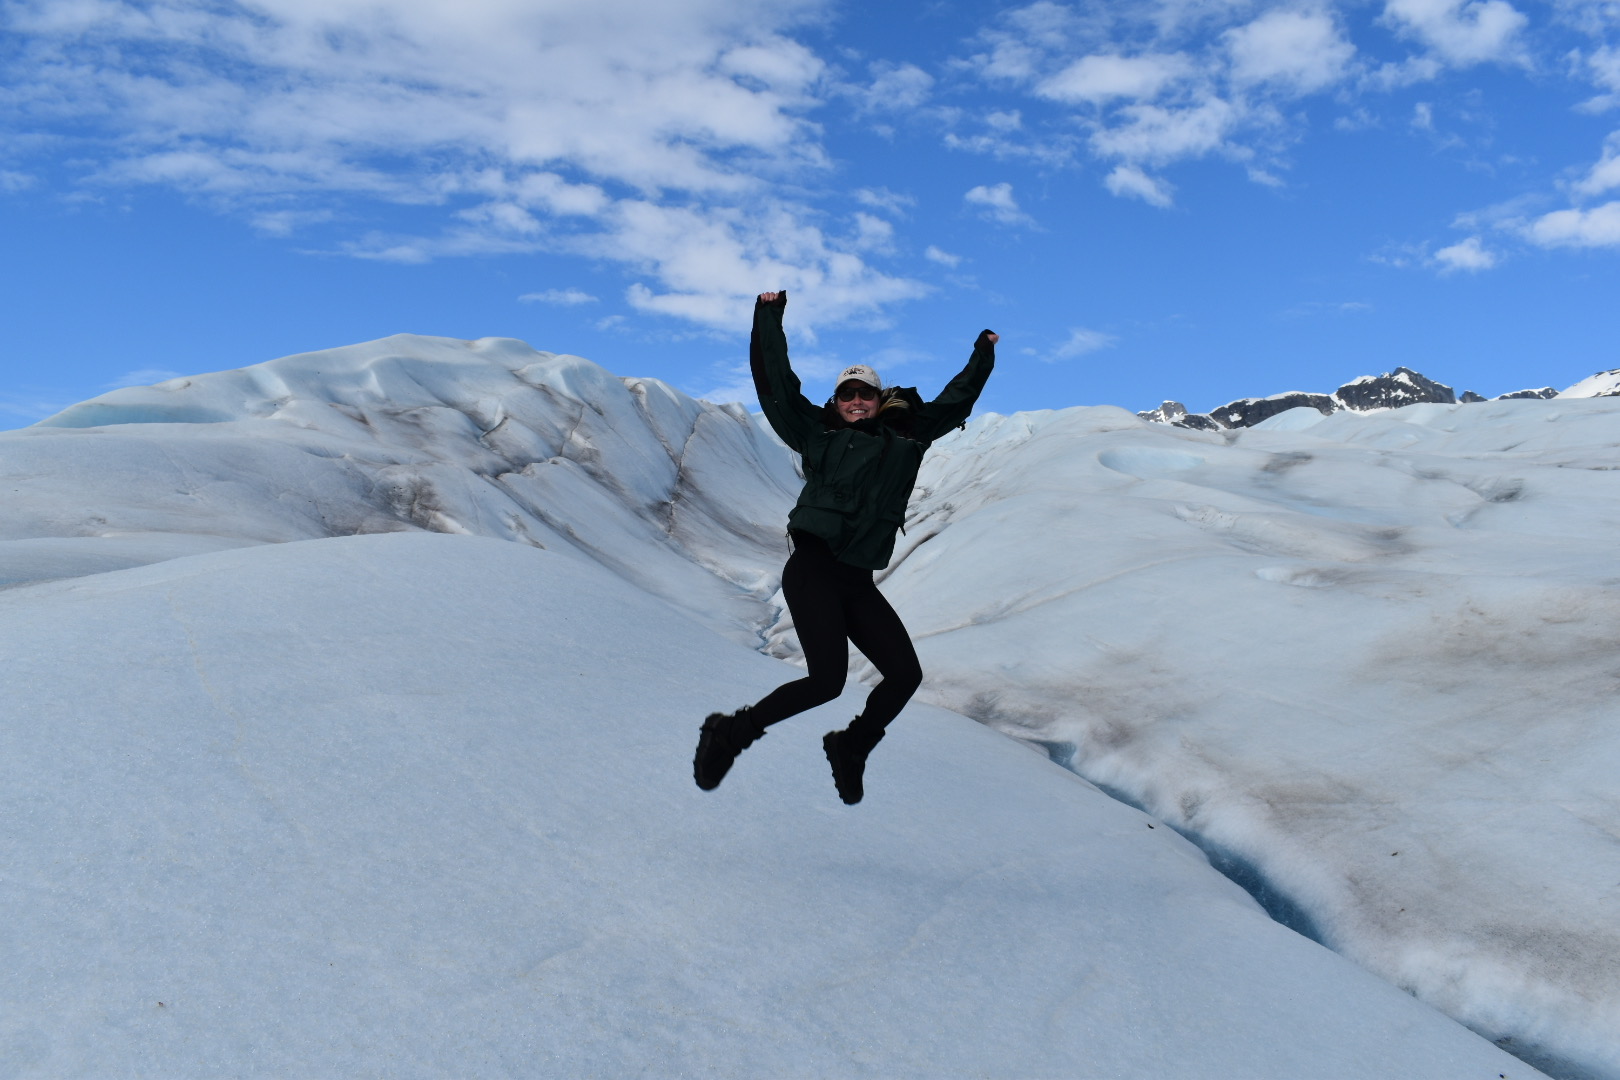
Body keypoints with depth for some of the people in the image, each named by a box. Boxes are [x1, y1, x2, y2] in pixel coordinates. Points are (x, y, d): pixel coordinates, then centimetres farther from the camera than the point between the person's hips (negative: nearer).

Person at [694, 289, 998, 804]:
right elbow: (776, 382, 4)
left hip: (858, 582, 5)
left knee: (905, 674, -2)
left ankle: (850, 747, 24)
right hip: (813, 569, -5)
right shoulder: (819, 434, 6)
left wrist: (983, 354, 35)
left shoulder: (905, 437, 15)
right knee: (828, 679, -18)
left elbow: (953, 401, 27)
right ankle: (730, 733, 1)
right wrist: (768, 317, 4)